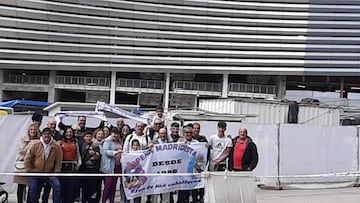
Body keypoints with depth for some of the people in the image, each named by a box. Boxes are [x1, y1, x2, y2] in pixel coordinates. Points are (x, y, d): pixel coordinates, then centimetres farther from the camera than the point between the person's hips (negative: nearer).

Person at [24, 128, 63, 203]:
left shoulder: (56, 147, -6)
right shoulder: (35, 145, -8)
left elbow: (59, 161, 0)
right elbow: (27, 159, -3)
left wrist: (55, 173, -5)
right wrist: (29, 171, -3)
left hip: (49, 173, 0)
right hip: (36, 173, 0)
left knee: (57, 186, -16)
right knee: (33, 189, -3)